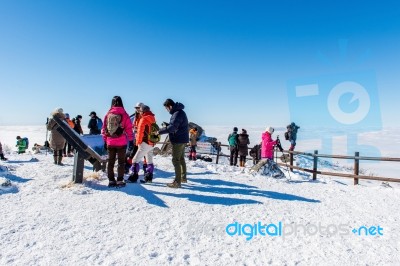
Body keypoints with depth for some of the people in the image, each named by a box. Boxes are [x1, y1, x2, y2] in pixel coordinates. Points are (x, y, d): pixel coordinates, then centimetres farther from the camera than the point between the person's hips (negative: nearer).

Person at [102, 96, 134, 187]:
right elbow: (129, 128, -7)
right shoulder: (124, 114, -7)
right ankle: (120, 180, 7)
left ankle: (111, 180, 18)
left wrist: (105, 141, 14)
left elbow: (104, 129, 5)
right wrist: (131, 140, 1)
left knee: (110, 161, 14)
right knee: (121, 162, 7)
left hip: (110, 142, 3)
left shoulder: (108, 114, 2)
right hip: (121, 142, -3)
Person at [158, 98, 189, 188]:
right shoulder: (179, 111, 13)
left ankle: (177, 182, -2)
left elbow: (172, 127, -28)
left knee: (176, 160, -6)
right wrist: (167, 125, 4)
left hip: (178, 140, -11)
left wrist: (160, 131, -24)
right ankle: (183, 177, 30)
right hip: (182, 139, 11)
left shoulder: (177, 113, -20)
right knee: (181, 158, 19)